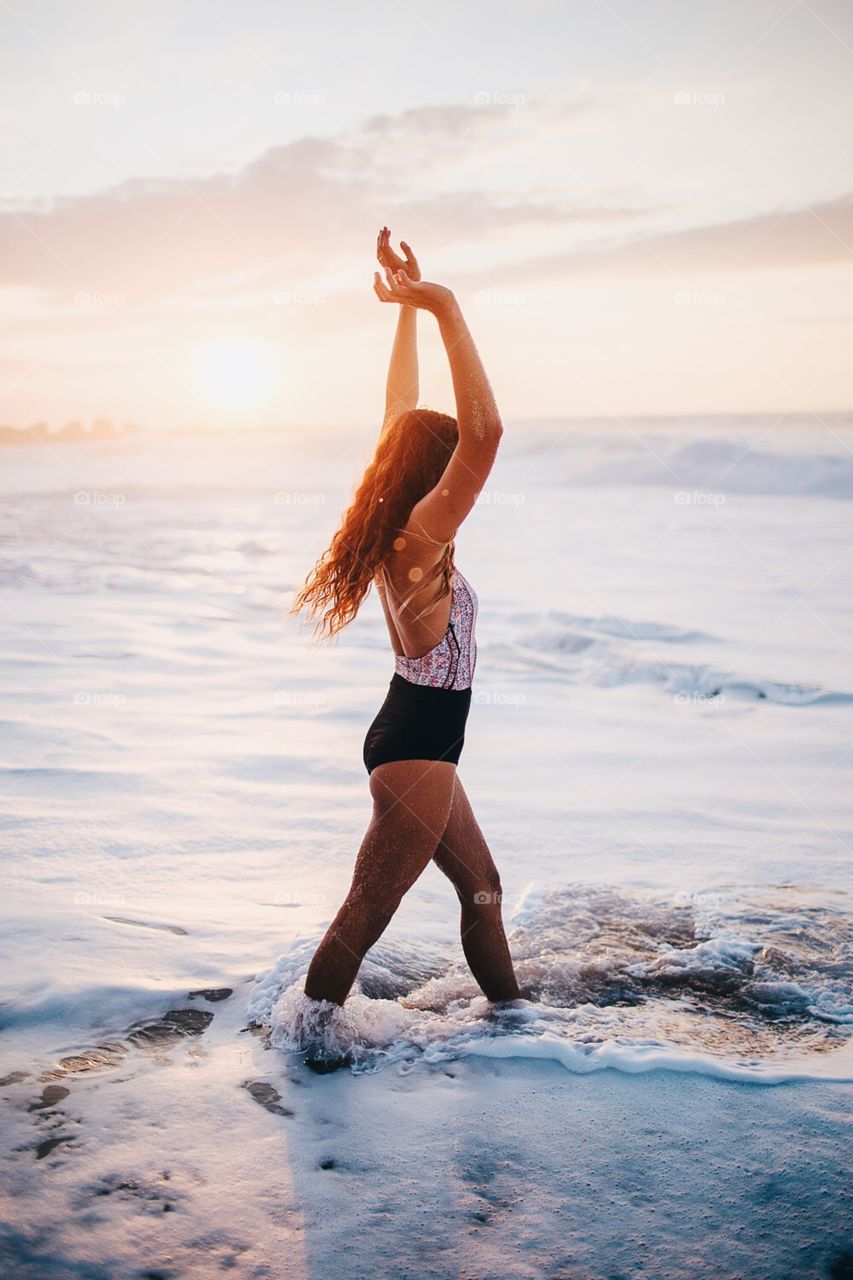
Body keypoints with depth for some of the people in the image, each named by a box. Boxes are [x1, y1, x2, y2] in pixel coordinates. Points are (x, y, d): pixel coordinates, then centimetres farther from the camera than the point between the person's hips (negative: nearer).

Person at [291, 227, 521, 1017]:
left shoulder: (401, 529, 3)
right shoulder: (421, 538, -21)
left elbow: (401, 413, 12)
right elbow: (485, 432, -35)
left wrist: (408, 311, 14)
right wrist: (444, 309, -32)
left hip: (417, 746, 10)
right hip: (416, 751, -10)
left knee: (481, 886, 21)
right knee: (365, 914, 2)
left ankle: (509, 1011, 36)